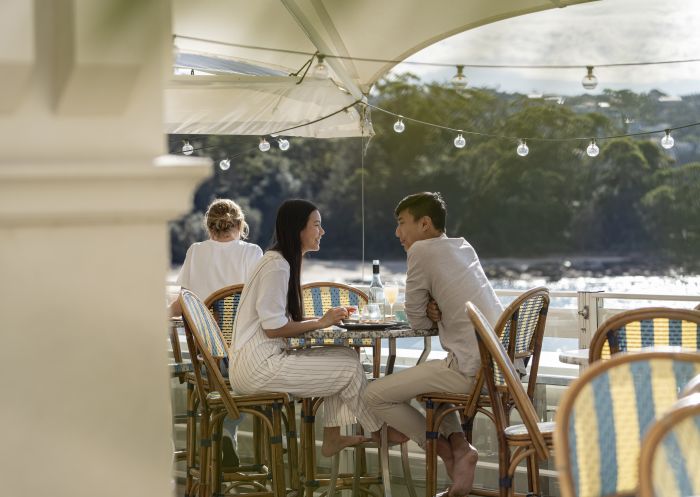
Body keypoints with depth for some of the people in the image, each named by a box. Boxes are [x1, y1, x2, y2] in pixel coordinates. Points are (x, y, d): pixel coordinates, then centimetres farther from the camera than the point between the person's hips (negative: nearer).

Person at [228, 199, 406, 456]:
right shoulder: (276, 266, -15)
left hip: (265, 359, 10)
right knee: (349, 367, -7)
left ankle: (332, 437, 6)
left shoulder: (284, 262, 17)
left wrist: (326, 319, 3)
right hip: (257, 366, -10)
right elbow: (273, 328, -19)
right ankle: (379, 432, 12)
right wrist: (320, 322, -9)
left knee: (346, 355, 5)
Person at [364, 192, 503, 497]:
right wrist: (436, 312, 6)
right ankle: (458, 443, 12)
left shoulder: (422, 250, -6)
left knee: (375, 396, 0)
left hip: (472, 368, -9)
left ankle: (448, 450, 4)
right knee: (427, 377, 34)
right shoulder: (464, 248, 18)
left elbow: (416, 319, 0)